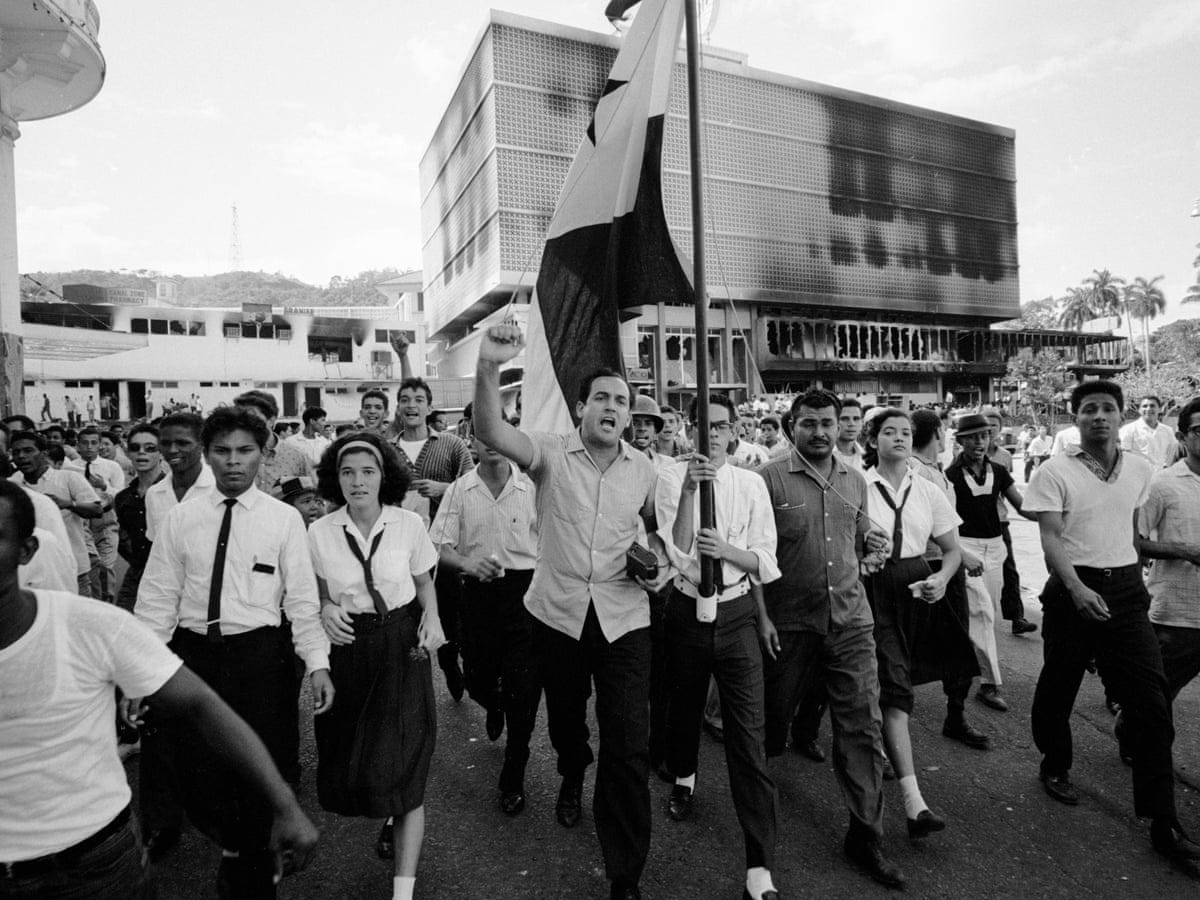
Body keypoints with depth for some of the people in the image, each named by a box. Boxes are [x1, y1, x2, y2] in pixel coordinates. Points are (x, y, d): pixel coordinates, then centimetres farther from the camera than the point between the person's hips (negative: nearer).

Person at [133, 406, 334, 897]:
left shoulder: (284, 519, -4)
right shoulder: (180, 518, 2)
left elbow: (302, 598, -5)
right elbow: (156, 599, 3)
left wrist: (318, 663, -10)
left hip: (258, 653, -2)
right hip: (193, 652, 2)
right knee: (197, 772, 10)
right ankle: (233, 847, 43)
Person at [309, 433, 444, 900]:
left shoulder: (409, 524, -8)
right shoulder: (319, 532, -6)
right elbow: (319, 597, 7)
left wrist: (432, 617, -12)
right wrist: (325, 612, -14)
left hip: (402, 650, -2)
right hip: (347, 649, 2)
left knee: (403, 765, -3)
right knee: (351, 758, 14)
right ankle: (389, 813, 47)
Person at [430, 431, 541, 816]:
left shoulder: (531, 486, -2)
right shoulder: (460, 490, 1)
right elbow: (438, 547, -2)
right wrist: (466, 563, -22)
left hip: (525, 590, -1)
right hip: (479, 593, 2)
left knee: (522, 690, -1)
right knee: (477, 678, 13)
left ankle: (513, 779, 18)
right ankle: (495, 707, 53)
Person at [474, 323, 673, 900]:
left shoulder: (643, 470, 2)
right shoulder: (550, 453, -6)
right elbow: (491, 433, -26)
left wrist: (662, 560, 0)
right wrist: (488, 369, -43)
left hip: (623, 618, 0)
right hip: (557, 613, 0)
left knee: (630, 747, -4)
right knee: (564, 717, 23)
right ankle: (572, 778, 58)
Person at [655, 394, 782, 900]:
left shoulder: (751, 484, 0)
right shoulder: (671, 479, -5)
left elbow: (764, 559, 0)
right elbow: (677, 551, -15)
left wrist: (726, 549, -20)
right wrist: (690, 488, -25)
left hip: (736, 612, 0)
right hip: (687, 609, 0)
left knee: (748, 730, -4)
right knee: (683, 706, 20)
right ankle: (684, 778, 53)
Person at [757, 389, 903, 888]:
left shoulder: (855, 480, 8)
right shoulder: (771, 478, -9)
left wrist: (873, 545, -4)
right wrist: (761, 615, -13)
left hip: (851, 618, 3)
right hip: (789, 623, -3)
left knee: (862, 725, 3)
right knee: (774, 714, 14)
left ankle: (865, 836, 18)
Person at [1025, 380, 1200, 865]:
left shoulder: (1141, 470, 6)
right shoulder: (1055, 472, -9)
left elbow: (1135, 529, 19)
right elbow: (1050, 538, -14)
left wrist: (1130, 578, 18)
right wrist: (1077, 589, -27)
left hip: (1126, 589, 3)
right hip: (1073, 589, -3)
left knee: (1150, 701, -1)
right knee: (1058, 685, 11)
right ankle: (1055, 766, 37)